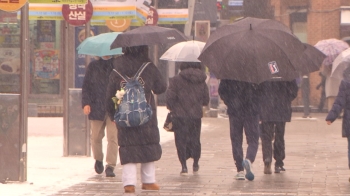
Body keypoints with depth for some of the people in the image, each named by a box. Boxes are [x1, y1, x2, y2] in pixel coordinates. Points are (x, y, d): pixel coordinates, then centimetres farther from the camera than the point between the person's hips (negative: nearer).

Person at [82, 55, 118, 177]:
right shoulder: (93, 66, 11)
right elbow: (86, 86, 9)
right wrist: (86, 103, -3)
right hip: (97, 107, 1)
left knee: (113, 137, -9)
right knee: (96, 137, 6)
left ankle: (110, 166, -7)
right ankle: (98, 159, 31)